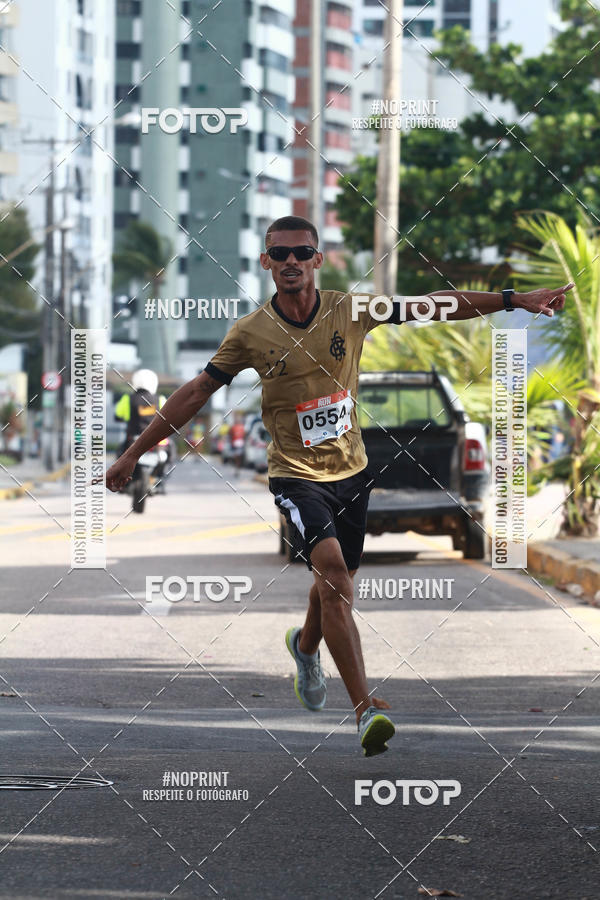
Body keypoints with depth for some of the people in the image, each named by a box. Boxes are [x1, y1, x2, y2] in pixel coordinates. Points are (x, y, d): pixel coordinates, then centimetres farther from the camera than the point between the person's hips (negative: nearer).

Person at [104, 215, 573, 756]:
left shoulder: (351, 312, -6)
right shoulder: (250, 333, -9)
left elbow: (436, 307, -1)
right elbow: (195, 394, -1)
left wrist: (516, 300, -5)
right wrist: (134, 454, -1)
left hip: (351, 469, 4)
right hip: (296, 473, -4)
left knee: (336, 580, 15)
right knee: (331, 565, -25)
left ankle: (305, 646, 53)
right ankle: (366, 708, -30)